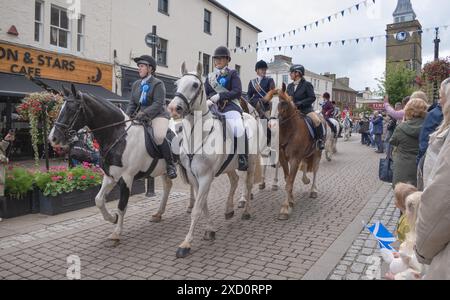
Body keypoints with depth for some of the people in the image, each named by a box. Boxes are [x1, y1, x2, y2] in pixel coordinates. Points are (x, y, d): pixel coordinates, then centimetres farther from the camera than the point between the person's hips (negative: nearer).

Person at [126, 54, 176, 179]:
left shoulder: (158, 84, -6)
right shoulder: (136, 84, 15)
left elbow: (158, 104, -17)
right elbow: (132, 104, 14)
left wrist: (144, 113, -28)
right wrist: (127, 117, -3)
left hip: (158, 116, -7)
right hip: (141, 118, 8)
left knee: (159, 136, -33)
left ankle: (171, 165, -15)